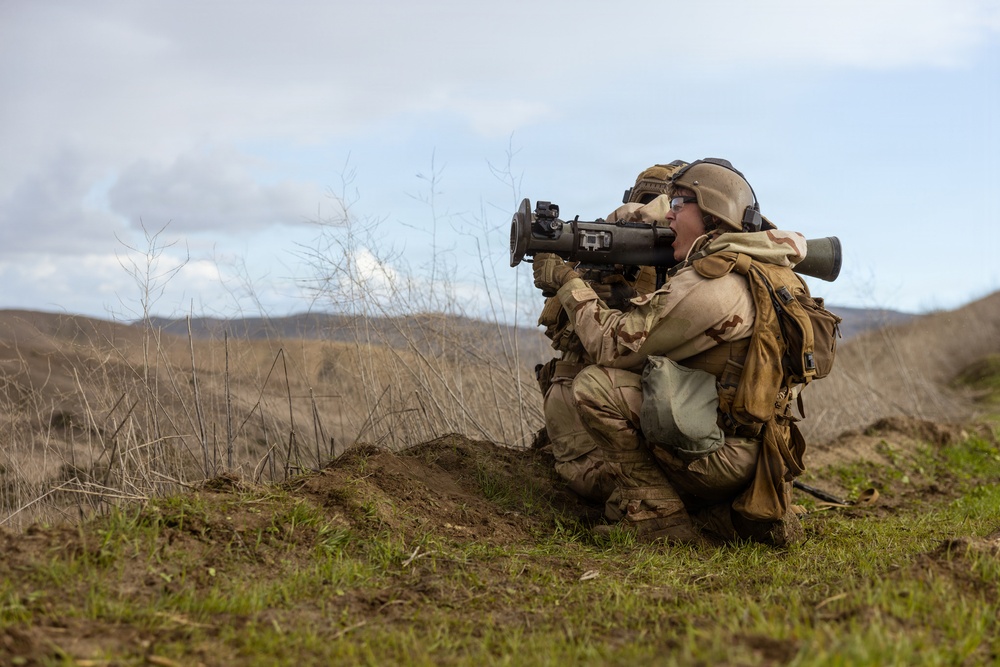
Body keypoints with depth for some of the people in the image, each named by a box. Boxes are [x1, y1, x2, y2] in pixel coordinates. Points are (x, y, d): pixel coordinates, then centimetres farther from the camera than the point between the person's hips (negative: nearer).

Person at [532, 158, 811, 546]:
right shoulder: (766, 270, 12)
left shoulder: (709, 282, -17)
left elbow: (615, 346, -12)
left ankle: (657, 517, -9)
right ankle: (745, 514, 12)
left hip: (721, 458, -9)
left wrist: (567, 282, -1)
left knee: (594, 386, -12)